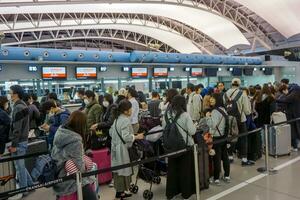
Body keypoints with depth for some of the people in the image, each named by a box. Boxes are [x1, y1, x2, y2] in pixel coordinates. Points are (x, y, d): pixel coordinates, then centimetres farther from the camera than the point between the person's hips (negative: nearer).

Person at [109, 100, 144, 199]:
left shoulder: (117, 119, 9)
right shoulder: (125, 120, -20)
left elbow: (111, 132, 15)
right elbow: (126, 137, -25)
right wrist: (137, 137, -14)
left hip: (116, 147, 9)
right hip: (122, 148, -9)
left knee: (118, 168, 16)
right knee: (123, 169, 2)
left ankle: (119, 191, 28)